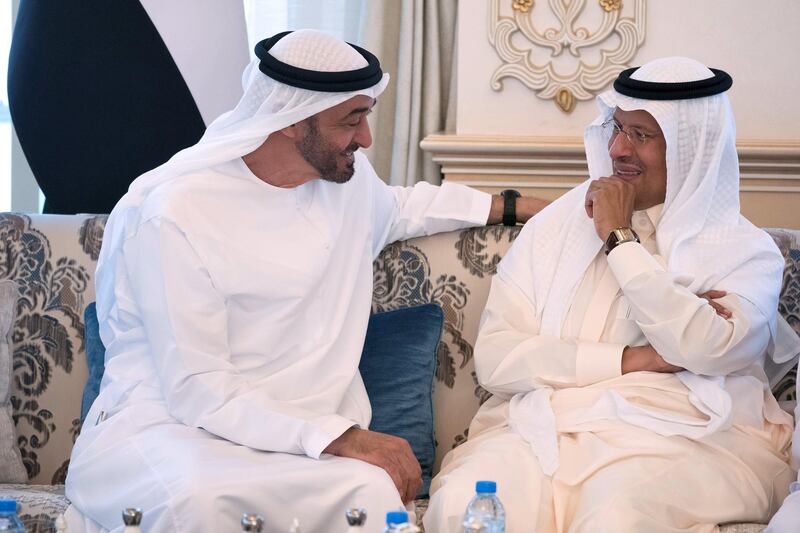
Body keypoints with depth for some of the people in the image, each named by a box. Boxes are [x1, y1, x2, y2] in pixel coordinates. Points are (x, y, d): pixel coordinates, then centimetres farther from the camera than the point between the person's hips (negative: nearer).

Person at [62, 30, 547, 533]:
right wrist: (344, 438, -28)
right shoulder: (173, 213, -16)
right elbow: (198, 393, -21)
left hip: (299, 435, 5)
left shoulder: (346, 173, 6)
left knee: (373, 490, -31)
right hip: (172, 425, -5)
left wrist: (516, 206, 29)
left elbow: (400, 208, 34)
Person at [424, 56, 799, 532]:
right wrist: (633, 359, -7)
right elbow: (494, 360, 1)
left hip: (678, 441, -2)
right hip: (545, 428, 2)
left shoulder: (747, 252, 6)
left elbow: (707, 351, -15)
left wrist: (619, 238, -7)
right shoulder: (556, 225, 12)